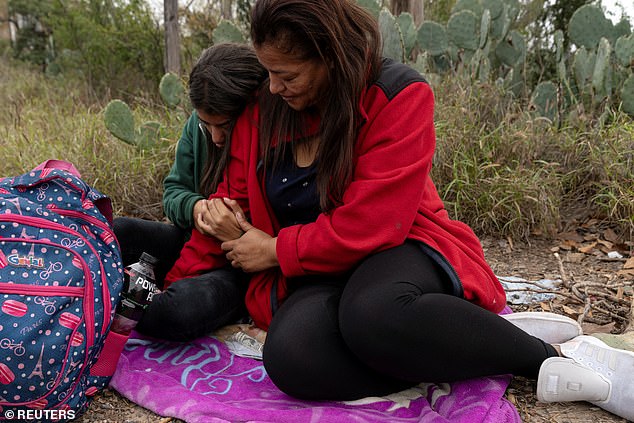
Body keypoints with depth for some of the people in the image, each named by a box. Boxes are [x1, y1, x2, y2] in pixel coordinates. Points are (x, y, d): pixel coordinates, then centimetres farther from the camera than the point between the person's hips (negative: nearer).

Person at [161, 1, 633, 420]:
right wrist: (179, 283, 10)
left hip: (395, 252, -4)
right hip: (317, 274, 4)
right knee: (291, 356, -31)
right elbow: (234, 201, 12)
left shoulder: (399, 96, -12)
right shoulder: (263, 108, 3)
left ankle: (558, 357, -18)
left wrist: (276, 250, -8)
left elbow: (369, 225, -18)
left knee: (374, 312, -41)